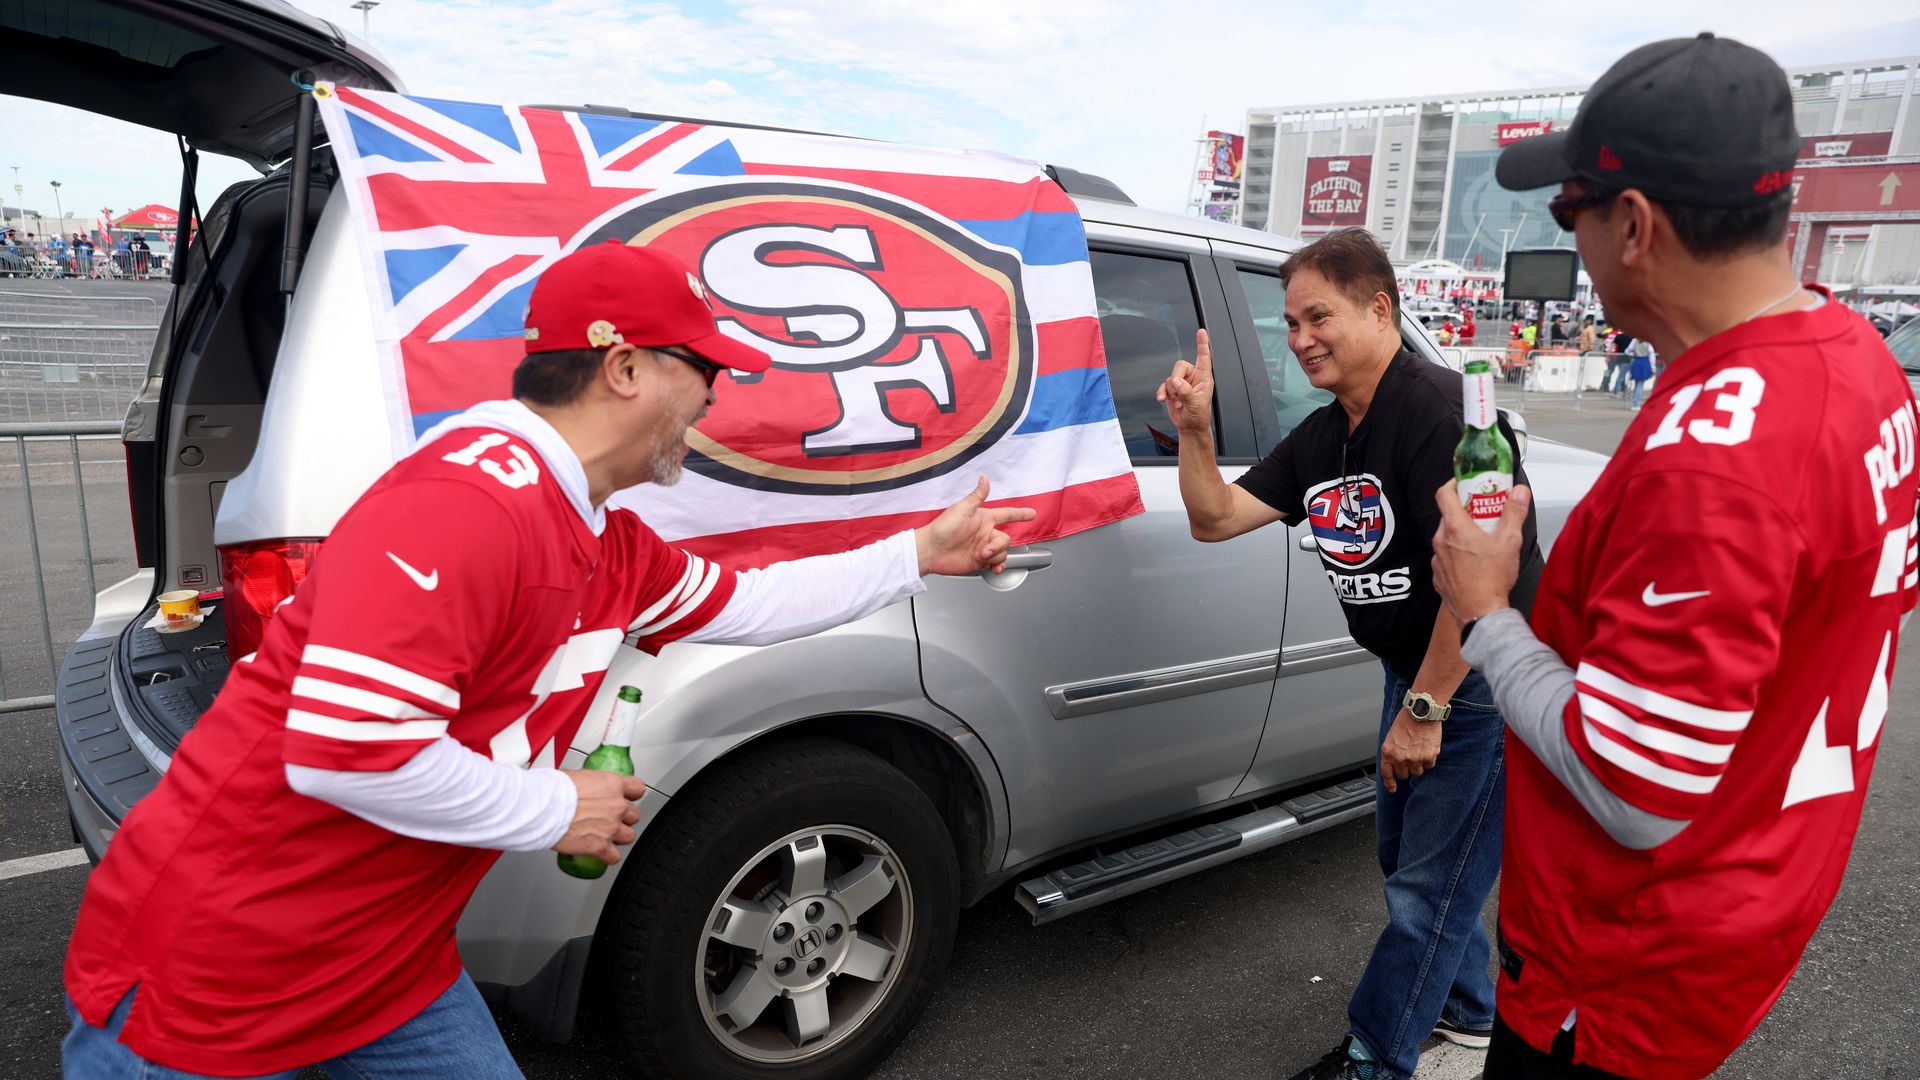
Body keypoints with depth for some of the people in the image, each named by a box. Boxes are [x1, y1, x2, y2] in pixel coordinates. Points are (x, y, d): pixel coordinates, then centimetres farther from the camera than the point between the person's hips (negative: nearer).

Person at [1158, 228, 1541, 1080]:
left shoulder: (1440, 409, -24)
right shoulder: (1321, 437, 3)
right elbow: (1216, 518, 3)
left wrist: (1423, 710, -24)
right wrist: (1195, 432, -13)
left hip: (1484, 682, -9)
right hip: (1414, 673, 9)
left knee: (1428, 886, 3)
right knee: (1404, 859, 22)